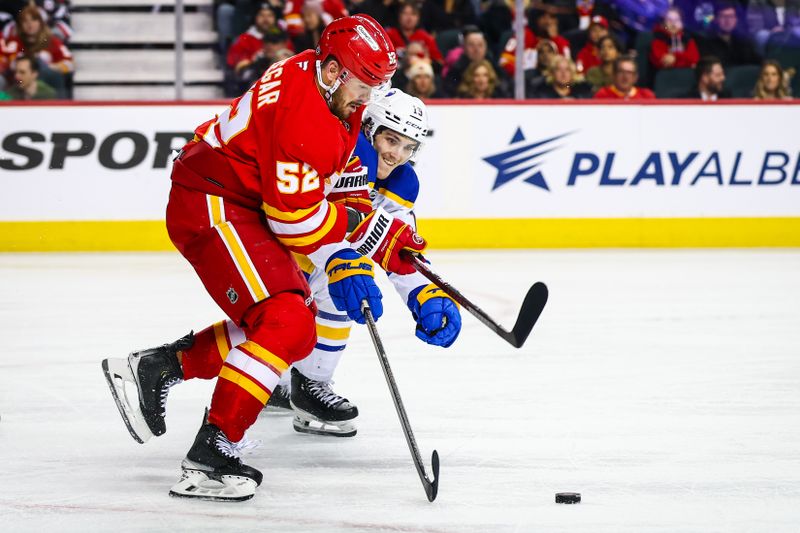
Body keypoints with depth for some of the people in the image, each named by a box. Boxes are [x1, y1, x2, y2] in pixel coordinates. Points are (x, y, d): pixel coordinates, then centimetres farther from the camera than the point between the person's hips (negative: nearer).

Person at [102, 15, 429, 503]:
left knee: (296, 330, 12)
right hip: (210, 204, -10)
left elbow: (331, 187, 13)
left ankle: (157, 367, 16)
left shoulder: (338, 99, 5)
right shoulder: (303, 115, -26)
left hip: (245, 207, 10)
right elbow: (296, 218, -23)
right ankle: (210, 456, -20)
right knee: (286, 325, -20)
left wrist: (345, 264, 4)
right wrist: (373, 229, -14)